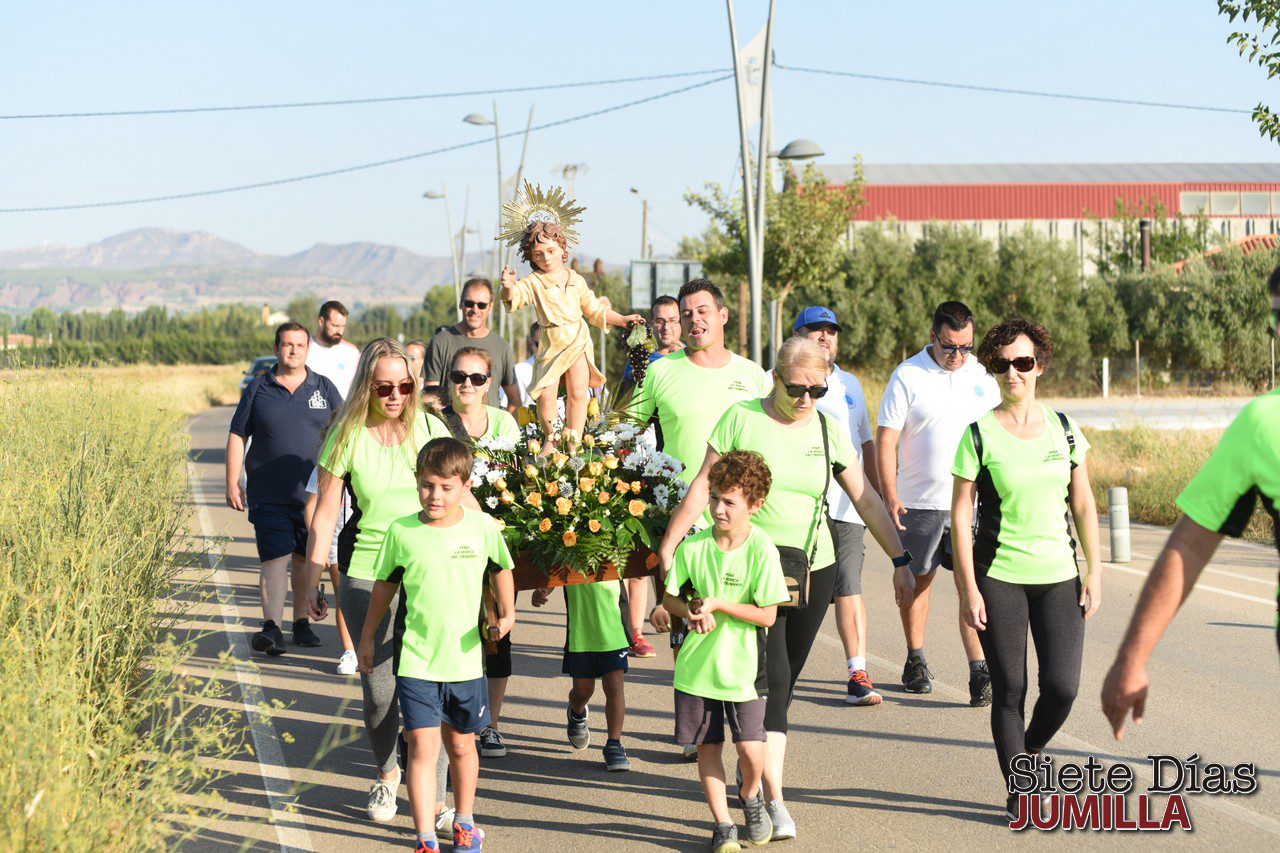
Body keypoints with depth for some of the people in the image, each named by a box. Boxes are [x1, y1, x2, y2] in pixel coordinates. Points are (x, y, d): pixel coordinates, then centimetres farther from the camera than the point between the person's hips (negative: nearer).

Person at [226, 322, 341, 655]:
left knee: (306, 559, 10)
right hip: (269, 496, -2)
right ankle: (272, 627, -20)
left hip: (313, 494, 2)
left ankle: (301, 622, 22)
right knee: (275, 558, -13)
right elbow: (237, 436, 6)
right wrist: (233, 483, 0)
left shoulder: (323, 388, 7)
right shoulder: (258, 389, 5)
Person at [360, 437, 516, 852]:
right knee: (423, 747, -8)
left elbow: (501, 569, 14)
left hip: (466, 659, 1)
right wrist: (368, 637, 16)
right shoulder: (401, 531, -7)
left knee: (461, 745, 16)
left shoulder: (483, 527, -6)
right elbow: (384, 585, 8)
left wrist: (506, 613, 0)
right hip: (416, 662, -1)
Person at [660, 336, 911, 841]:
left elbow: (867, 500, 10)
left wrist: (900, 560, 7)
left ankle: (753, 772, 24)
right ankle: (774, 801, -12)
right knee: (771, 677, -12)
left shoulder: (827, 432, 6)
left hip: (812, 567, 4)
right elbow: (704, 485, -2)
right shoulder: (742, 420, -4)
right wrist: (669, 545, -5)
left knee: (785, 680, 8)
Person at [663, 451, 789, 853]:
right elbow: (670, 597, 7)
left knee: (751, 749, -6)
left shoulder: (761, 549, -12)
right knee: (707, 746, 7)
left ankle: (751, 796, 27)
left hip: (743, 667, -2)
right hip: (697, 665, 2)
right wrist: (692, 611, -14)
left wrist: (718, 604, -19)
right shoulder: (693, 545, -4)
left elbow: (767, 615, -12)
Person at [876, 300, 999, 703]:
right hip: (918, 501, -1)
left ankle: (979, 671, -11)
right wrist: (890, 496, -14)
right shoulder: (907, 376, -3)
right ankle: (915, 661, 25)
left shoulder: (982, 376, 8)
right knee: (917, 579, 10)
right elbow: (885, 440, -5)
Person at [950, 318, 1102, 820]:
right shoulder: (979, 435, -5)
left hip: (1059, 576, 3)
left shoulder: (1064, 429, 5)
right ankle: (1017, 792, 13)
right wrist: (968, 588, -9)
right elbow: (960, 514, -4)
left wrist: (1094, 571, 6)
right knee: (1009, 690, 0)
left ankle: (1029, 754, 26)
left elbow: (1083, 504, 11)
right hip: (999, 578, -2)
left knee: (1062, 686, -4)